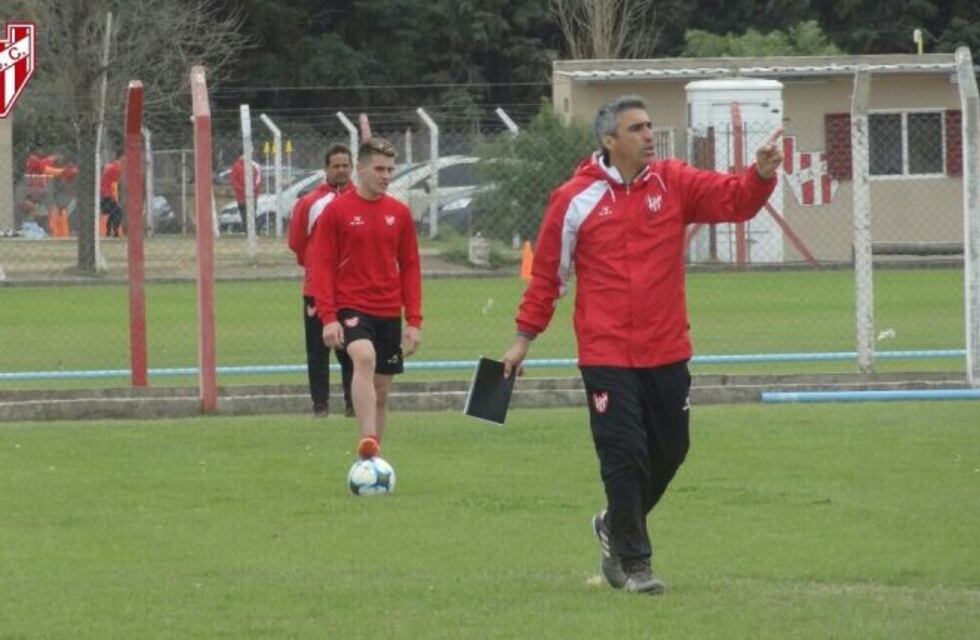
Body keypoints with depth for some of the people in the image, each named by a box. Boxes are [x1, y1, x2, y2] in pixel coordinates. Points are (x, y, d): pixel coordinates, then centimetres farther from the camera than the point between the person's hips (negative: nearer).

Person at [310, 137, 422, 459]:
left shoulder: (400, 213, 8)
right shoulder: (336, 211, -3)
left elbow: (410, 269, 11)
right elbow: (322, 267, -4)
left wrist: (414, 321, 6)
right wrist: (328, 317, -13)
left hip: (389, 312, 5)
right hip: (351, 308, -5)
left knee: (381, 390, 8)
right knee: (365, 358, -32)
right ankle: (368, 441, -44)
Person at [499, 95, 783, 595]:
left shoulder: (673, 183, 3)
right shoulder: (575, 199, -4)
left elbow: (733, 199, -6)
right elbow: (547, 272, 3)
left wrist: (761, 175, -27)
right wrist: (525, 336, 5)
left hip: (666, 351, 4)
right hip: (606, 355, -4)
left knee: (669, 450, 11)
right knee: (624, 455, -7)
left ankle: (615, 526, 37)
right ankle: (633, 562, 6)